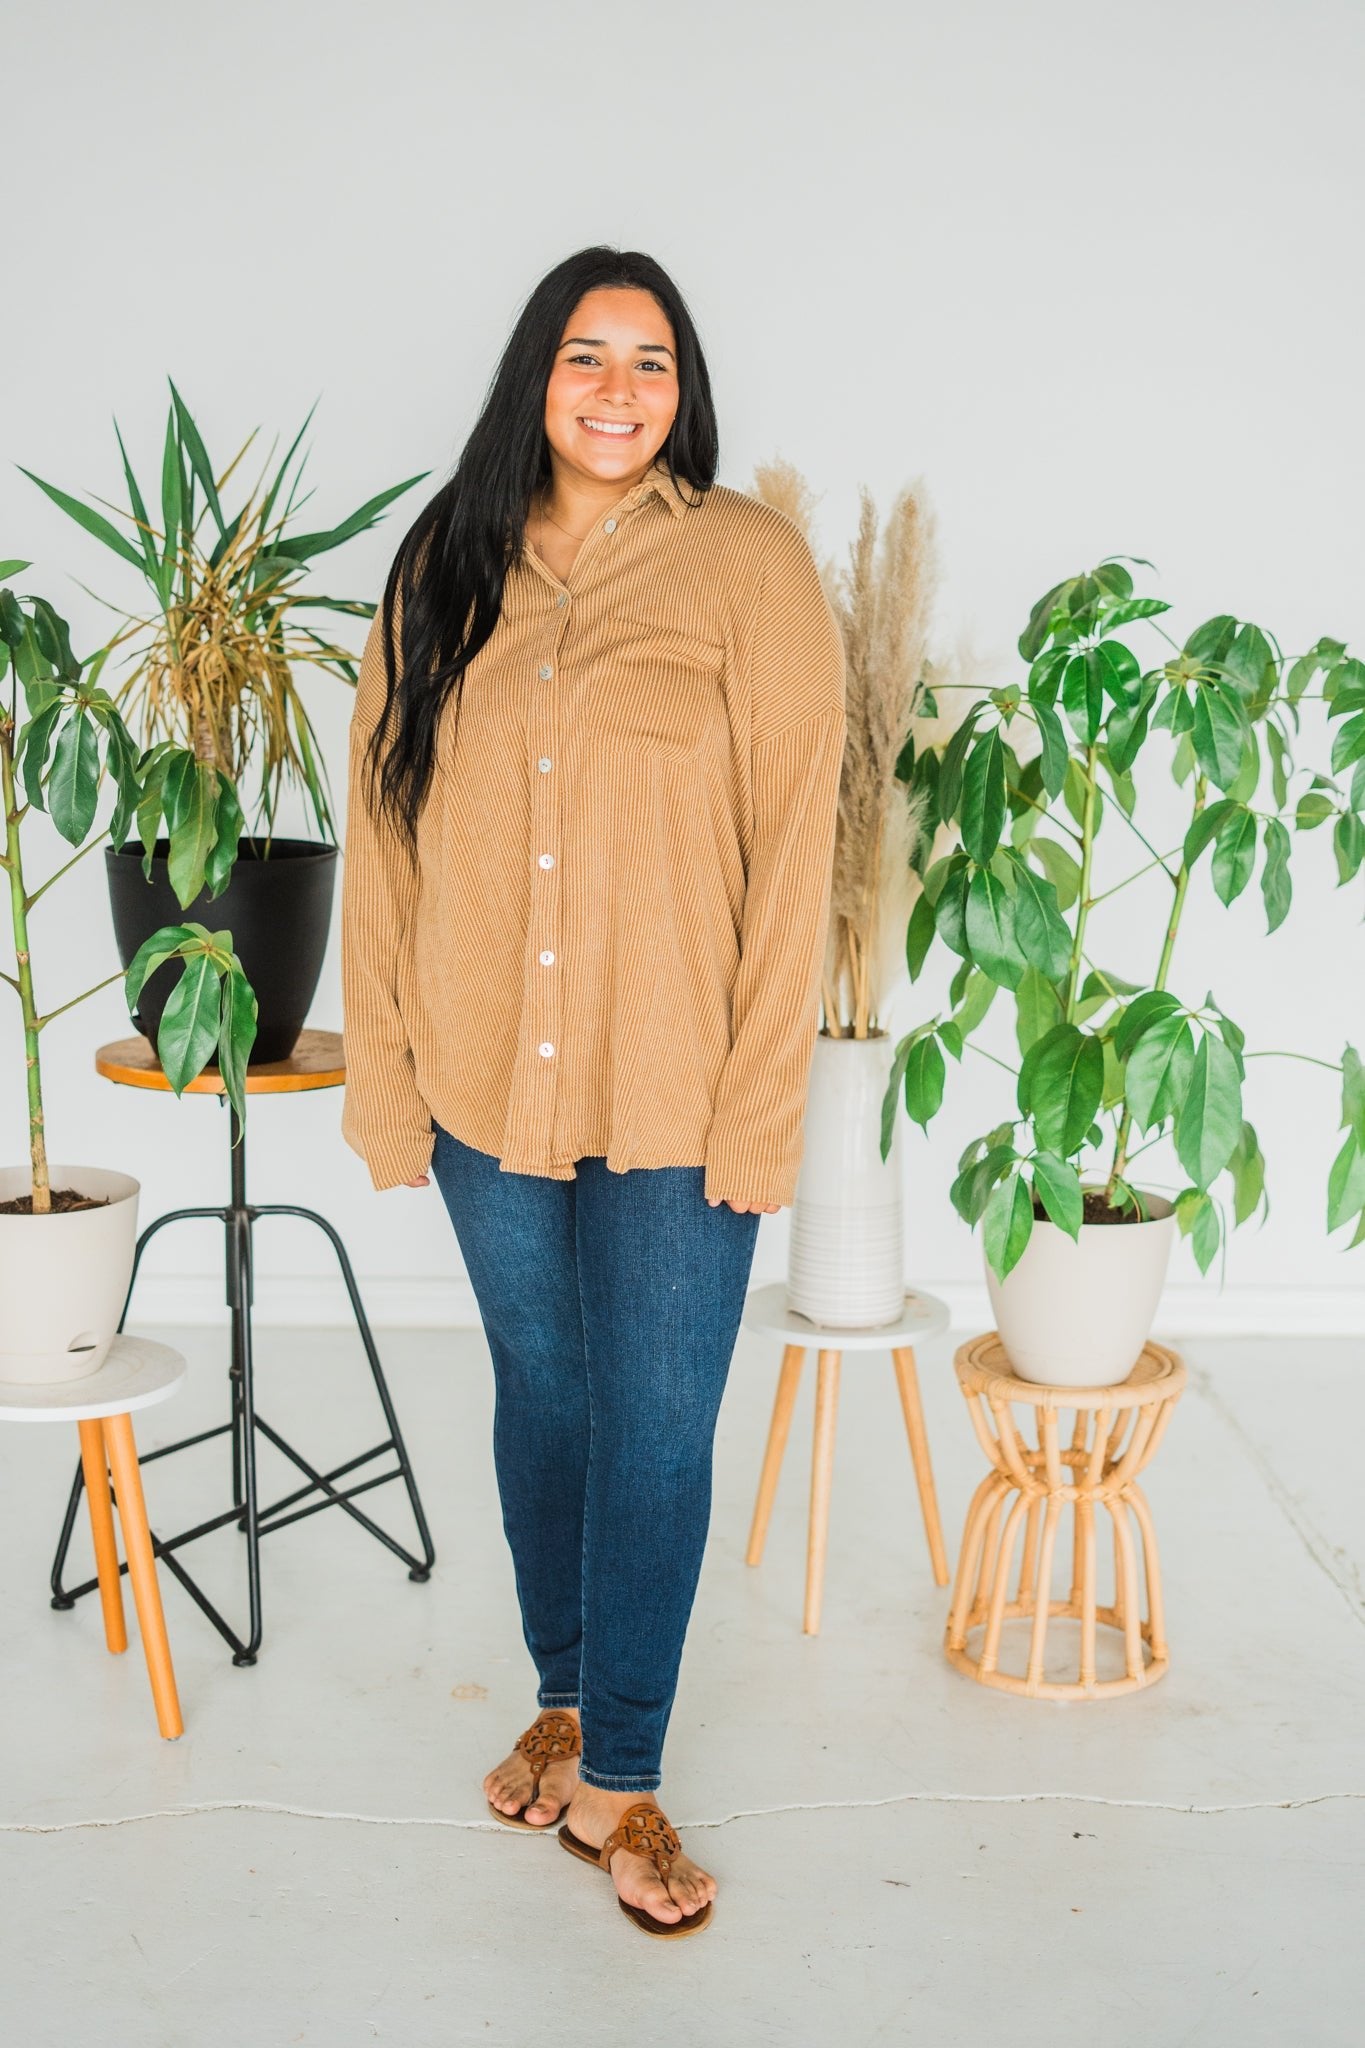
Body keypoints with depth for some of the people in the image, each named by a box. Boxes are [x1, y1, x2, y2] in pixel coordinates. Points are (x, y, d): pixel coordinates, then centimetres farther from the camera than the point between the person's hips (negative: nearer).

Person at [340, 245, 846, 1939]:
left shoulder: (749, 564, -5)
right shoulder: (444, 570, 4)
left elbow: (793, 845, -8)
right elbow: (386, 831, 5)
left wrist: (760, 1107, -12)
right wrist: (387, 1077, 3)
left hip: (674, 1096, -3)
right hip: (489, 1082, 3)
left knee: (656, 1432, 4)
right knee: (538, 1397, 17)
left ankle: (616, 1780, 20)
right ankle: (563, 1703, 37)